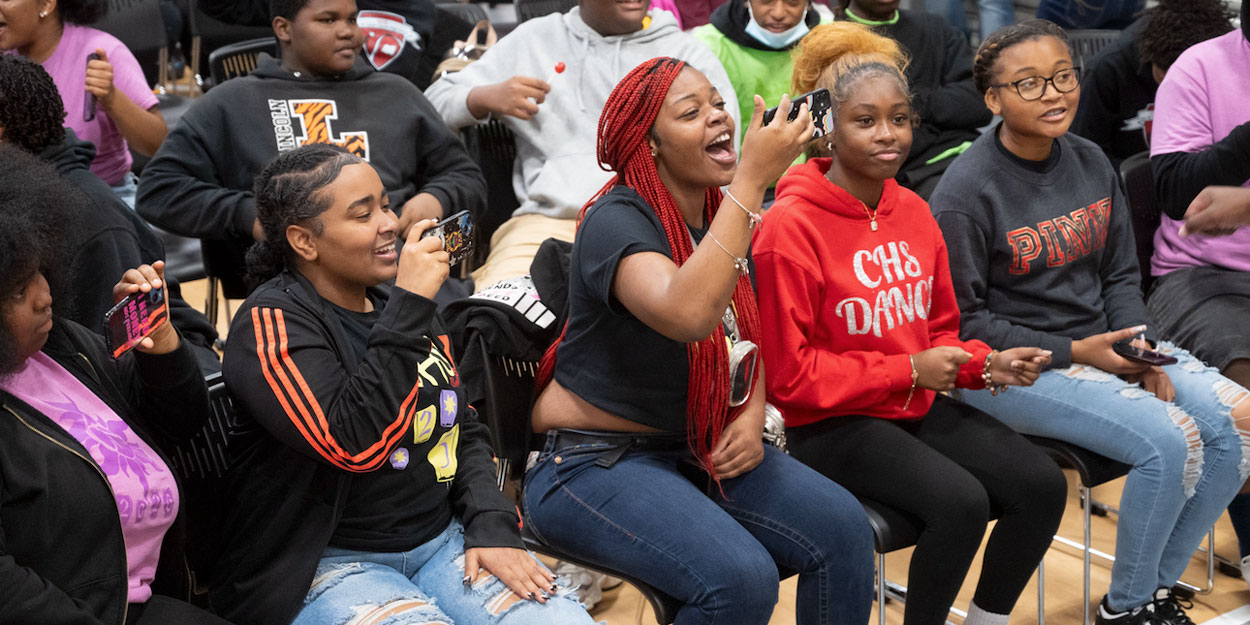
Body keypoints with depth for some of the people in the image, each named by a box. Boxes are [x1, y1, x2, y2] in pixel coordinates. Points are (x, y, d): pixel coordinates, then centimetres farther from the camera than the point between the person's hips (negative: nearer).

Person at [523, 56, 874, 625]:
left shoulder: (722, 216, 8)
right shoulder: (618, 220, -18)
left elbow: (742, 338, 20)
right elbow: (688, 314, -39)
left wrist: (753, 415, -1)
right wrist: (752, 180, -35)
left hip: (698, 449, 8)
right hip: (594, 464, -7)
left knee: (843, 529, -11)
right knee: (742, 579, -27)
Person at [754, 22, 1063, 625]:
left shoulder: (912, 210, 7)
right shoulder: (791, 226, -15)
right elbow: (789, 375, -15)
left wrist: (987, 363, -3)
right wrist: (909, 370, -14)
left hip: (921, 405, 7)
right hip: (832, 424, -7)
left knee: (1043, 484, -8)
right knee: (961, 501, -27)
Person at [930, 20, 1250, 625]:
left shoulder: (1090, 162, 5)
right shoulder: (967, 190, -16)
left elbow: (1120, 274, 12)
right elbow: (963, 321, -15)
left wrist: (1142, 351, -6)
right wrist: (1074, 353, -18)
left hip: (1102, 341, 8)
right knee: (1168, 440, -23)